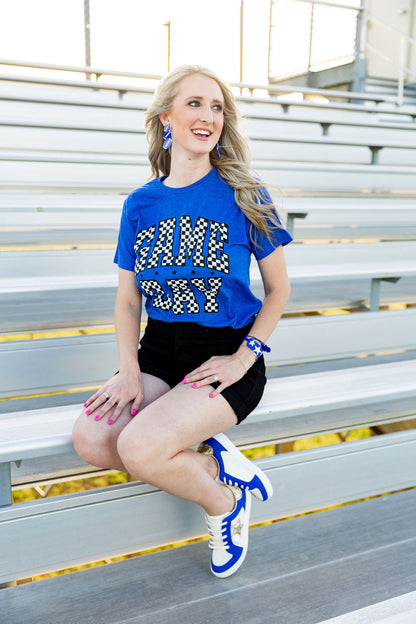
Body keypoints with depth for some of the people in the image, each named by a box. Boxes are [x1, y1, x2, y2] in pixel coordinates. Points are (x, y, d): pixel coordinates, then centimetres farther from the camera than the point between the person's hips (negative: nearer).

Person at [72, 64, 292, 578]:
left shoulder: (243, 194, -5)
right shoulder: (141, 203, 4)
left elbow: (278, 289, 1)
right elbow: (128, 299, 7)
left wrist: (243, 358, -12)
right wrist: (129, 371, -7)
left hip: (227, 354, -4)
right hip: (160, 349, 5)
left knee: (139, 449, -24)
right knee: (90, 440, -18)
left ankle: (222, 502, 5)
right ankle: (215, 463, -1)